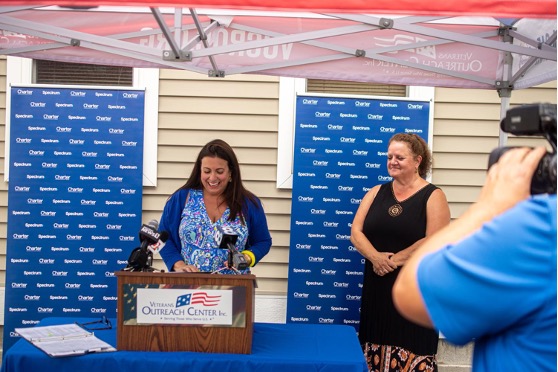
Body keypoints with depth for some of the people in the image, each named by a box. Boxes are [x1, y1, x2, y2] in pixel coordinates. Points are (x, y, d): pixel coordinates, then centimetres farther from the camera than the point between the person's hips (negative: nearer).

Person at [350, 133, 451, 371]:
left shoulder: (433, 196, -3)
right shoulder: (376, 193, 9)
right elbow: (356, 232, 3)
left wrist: (394, 260, -14)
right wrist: (375, 257, -15)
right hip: (377, 287, 4)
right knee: (376, 353, 9)